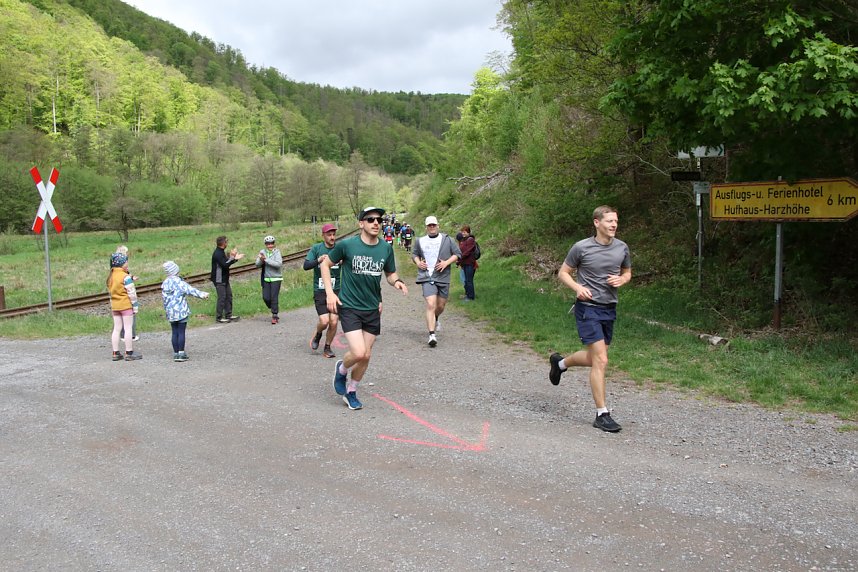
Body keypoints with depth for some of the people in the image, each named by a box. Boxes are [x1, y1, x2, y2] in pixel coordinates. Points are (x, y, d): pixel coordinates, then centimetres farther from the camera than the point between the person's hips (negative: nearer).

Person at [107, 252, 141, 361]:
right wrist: (135, 306, -9)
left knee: (116, 329, 10)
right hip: (126, 305, -7)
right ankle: (129, 353, -2)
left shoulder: (110, 276, 9)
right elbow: (131, 293, -15)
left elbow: (110, 291, 14)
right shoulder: (125, 277, -14)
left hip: (114, 306, 7)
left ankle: (116, 353, 12)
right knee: (128, 328, -3)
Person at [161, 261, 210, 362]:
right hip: (181, 311, -6)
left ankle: (176, 353, 13)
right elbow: (190, 290, -21)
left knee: (175, 332, 10)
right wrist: (202, 294, -22)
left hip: (171, 313, 6)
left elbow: (164, 298, 15)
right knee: (181, 332, -2)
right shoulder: (179, 282, -12)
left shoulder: (164, 284, 9)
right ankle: (181, 353, -1)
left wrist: (166, 310, 23)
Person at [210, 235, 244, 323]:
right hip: (219, 280, -10)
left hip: (225, 279, 10)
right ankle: (219, 317, 2)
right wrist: (232, 257, -28)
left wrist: (235, 258, 12)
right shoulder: (217, 254, -20)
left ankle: (228, 315, 21)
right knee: (222, 298, -5)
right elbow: (225, 265, -28)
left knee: (229, 296, 13)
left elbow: (227, 263, 19)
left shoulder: (221, 252, 12)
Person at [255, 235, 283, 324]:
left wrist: (266, 259, -22)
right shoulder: (262, 252, 3)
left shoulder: (277, 252, -7)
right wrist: (261, 260, -21)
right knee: (266, 298, 0)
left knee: (274, 297, -6)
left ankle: (275, 316, 4)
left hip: (276, 278, -4)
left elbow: (278, 264, -21)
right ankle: (274, 309, 27)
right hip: (266, 279, 4)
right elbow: (257, 265, 0)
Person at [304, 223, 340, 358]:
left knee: (334, 322, -2)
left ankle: (327, 348, 19)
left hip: (336, 290, 2)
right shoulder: (316, 248, -1)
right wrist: (318, 260, -26)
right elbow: (306, 266, -8)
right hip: (320, 290, -2)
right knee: (324, 321, -12)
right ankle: (317, 334, 23)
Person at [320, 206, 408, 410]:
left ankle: (351, 391, 32)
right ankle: (341, 369, 19)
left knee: (366, 356, 9)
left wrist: (397, 281, -9)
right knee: (358, 353, -16)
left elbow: (390, 273, 14)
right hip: (349, 307, -4)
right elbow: (325, 265, 2)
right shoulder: (346, 245, -11)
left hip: (373, 309, 4)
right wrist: (330, 292, -8)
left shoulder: (386, 248, 0)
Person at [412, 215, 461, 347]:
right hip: (427, 278, -1)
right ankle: (432, 335, -19)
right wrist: (418, 262, 2)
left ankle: (436, 318, 49)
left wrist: (447, 262, -10)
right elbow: (415, 254, 24)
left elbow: (458, 253, 5)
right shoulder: (420, 241, 9)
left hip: (443, 277, 1)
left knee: (441, 306, 13)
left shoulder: (447, 239, 3)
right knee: (431, 305, -17)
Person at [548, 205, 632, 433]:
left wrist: (621, 280, -5)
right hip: (588, 307, -6)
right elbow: (563, 273, 1)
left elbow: (627, 272, 19)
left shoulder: (622, 247, 4)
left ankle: (560, 362, 46)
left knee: (594, 358, 17)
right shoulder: (581, 248, -9)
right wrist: (578, 287, -17)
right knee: (601, 361, -11)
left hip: (609, 309, 6)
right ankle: (602, 414, -2)